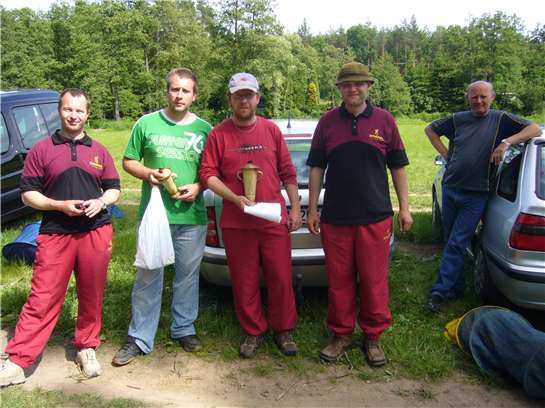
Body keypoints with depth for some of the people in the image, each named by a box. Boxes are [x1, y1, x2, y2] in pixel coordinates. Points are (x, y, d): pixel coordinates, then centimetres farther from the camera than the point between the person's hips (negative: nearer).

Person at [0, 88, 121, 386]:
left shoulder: (98, 151, 12)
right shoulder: (41, 150, 4)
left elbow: (114, 189, 15)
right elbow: (28, 193, 2)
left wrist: (100, 202, -8)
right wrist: (60, 205, -14)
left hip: (95, 231, 2)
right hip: (55, 233, -2)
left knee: (92, 296, 9)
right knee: (42, 299, -2)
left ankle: (86, 348, 26)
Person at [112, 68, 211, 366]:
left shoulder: (204, 129, 4)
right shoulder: (147, 123, 2)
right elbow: (128, 161, 8)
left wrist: (198, 187, -10)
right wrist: (148, 174, -11)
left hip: (192, 216, 1)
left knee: (188, 274, 13)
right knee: (148, 276, 5)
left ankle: (184, 329, 30)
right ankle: (140, 338, 17)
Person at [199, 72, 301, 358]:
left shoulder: (271, 130, 6)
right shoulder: (219, 134, 1)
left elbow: (288, 172, 9)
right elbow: (208, 174, -2)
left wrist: (295, 208, 6)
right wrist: (235, 198, -14)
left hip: (274, 220, 1)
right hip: (236, 222, -1)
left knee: (281, 278, 7)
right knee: (244, 282, 9)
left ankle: (283, 330, 25)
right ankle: (254, 332, 26)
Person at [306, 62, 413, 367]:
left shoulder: (384, 120, 3)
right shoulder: (328, 122, 5)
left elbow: (398, 167, 7)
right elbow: (317, 168, 9)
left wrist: (405, 208, 3)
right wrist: (313, 208, 5)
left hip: (375, 216, -1)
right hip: (335, 218, 1)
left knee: (375, 281, 5)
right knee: (339, 281, 9)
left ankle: (373, 337, 23)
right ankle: (342, 335, 25)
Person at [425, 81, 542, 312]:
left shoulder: (501, 119, 2)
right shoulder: (458, 119, 8)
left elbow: (535, 129, -4)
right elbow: (431, 129, 21)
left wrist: (506, 142, -18)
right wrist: (445, 154, 8)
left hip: (476, 195, -4)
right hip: (450, 189, 4)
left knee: (456, 243, -7)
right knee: (451, 241, 11)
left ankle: (441, 291, -2)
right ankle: (456, 287, 26)